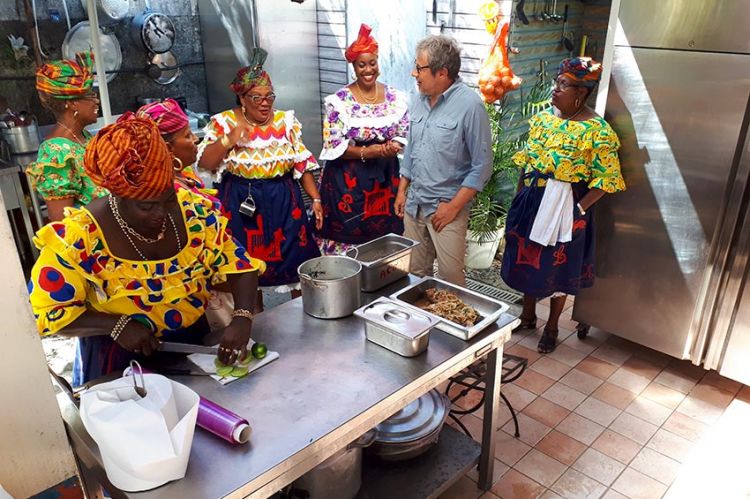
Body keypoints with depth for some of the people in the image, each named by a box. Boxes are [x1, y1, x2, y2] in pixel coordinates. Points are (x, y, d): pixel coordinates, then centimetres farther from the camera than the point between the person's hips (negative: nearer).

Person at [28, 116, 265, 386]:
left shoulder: (191, 209, -14)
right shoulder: (79, 237, -22)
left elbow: (238, 263, -9)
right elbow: (44, 312, -14)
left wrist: (242, 318, -26)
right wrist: (116, 325, -27)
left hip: (194, 341, 3)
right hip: (121, 362, -2)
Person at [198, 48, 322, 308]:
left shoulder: (286, 122, 1)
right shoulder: (224, 122, -4)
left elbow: (303, 164, 4)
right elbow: (204, 163, -7)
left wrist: (316, 199, 0)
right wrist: (228, 140, -21)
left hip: (283, 201, 1)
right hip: (242, 203, -1)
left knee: (296, 259, 6)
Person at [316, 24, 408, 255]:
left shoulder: (396, 98, 4)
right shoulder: (338, 101, -6)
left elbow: (404, 136, 7)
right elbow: (333, 147, -8)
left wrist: (393, 147, -15)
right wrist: (365, 153, -20)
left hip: (385, 179, 3)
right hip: (348, 181, -3)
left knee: (384, 239, 9)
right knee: (348, 238, 1)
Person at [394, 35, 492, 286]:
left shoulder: (469, 105, -14)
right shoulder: (419, 101, 6)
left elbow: (482, 166, -14)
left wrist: (454, 206, -15)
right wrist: (402, 191, 14)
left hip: (447, 207, -6)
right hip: (414, 203, 6)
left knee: (450, 277, 1)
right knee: (415, 273, 15)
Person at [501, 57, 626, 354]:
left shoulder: (597, 130, -14)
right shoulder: (543, 118, 4)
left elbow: (606, 179, -13)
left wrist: (579, 210, -17)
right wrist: (519, 196, 7)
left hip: (565, 206, -5)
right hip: (532, 199, 6)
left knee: (557, 267, 8)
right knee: (527, 258, 16)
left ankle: (552, 327, 29)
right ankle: (528, 315, 37)